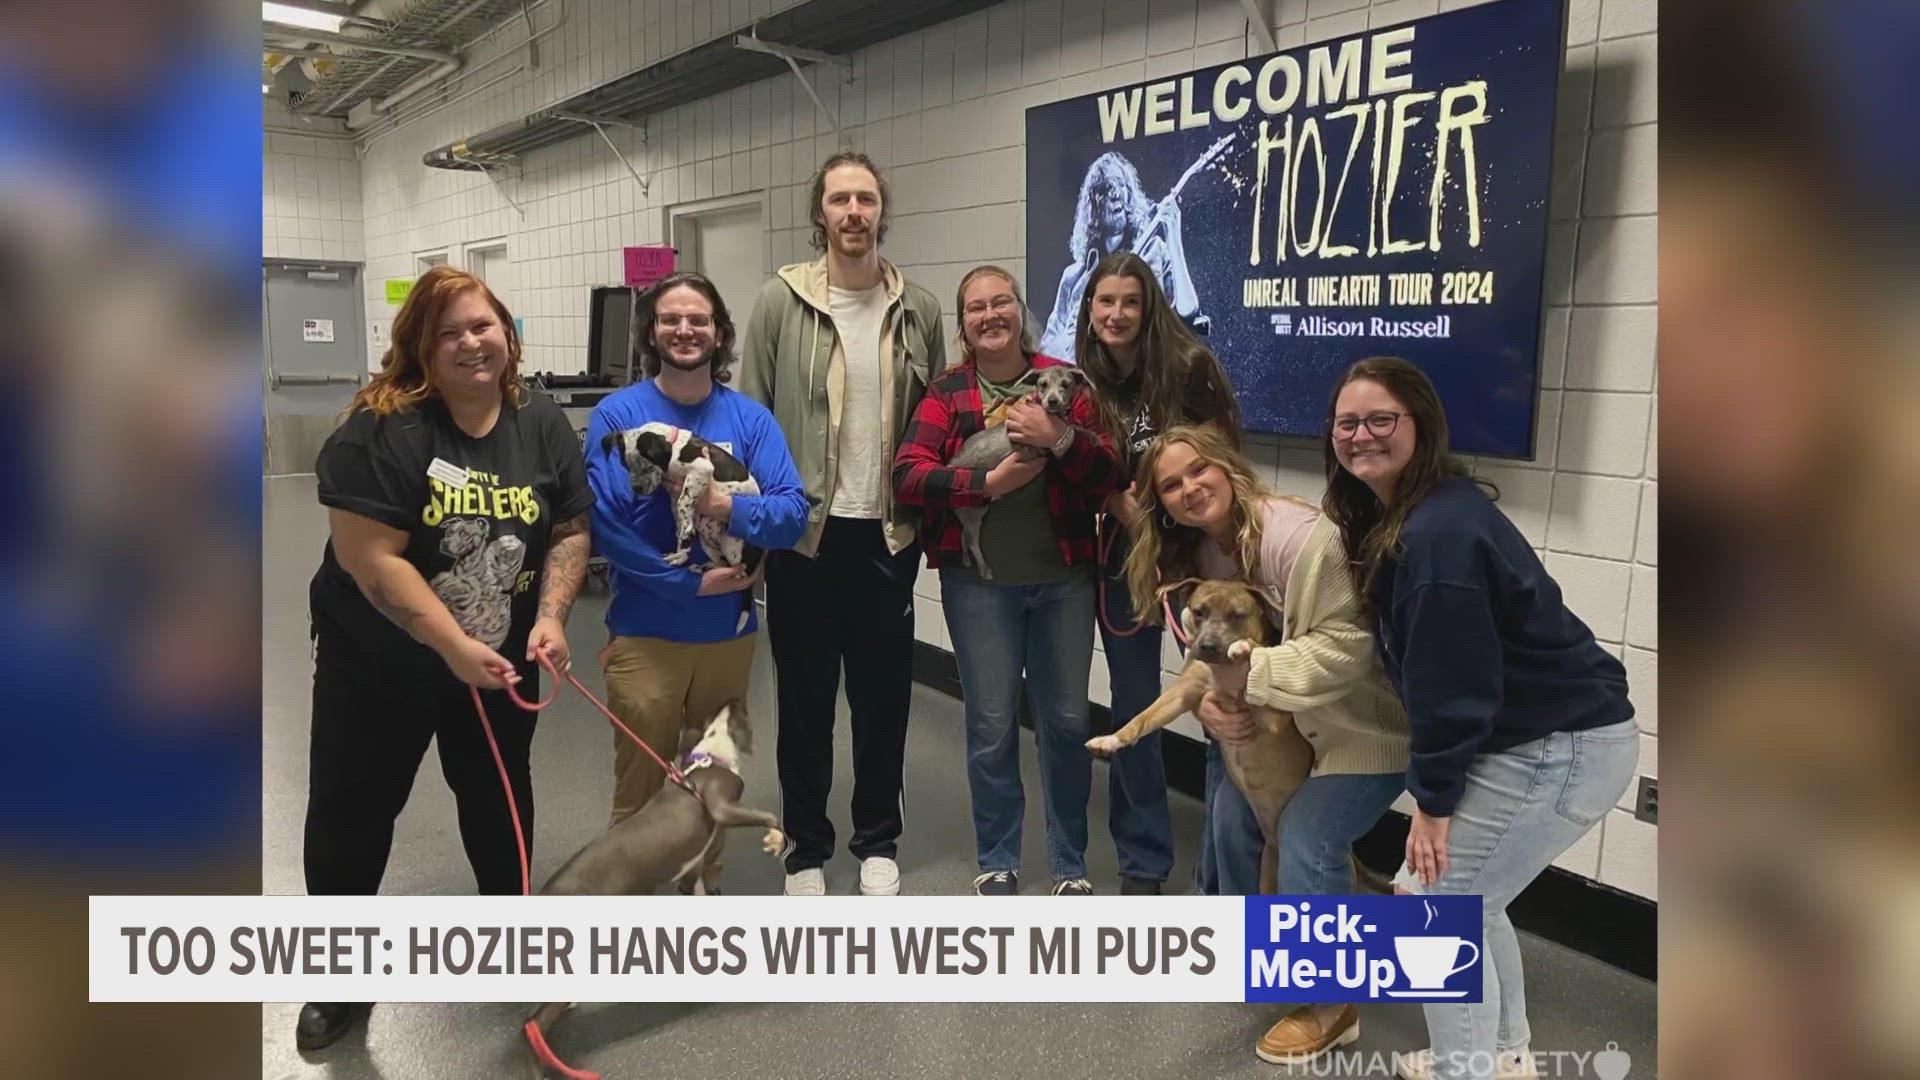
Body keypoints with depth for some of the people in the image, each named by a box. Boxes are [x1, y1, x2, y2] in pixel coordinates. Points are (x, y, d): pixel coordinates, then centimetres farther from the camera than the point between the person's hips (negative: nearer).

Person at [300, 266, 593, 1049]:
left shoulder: (544, 428, -3)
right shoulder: (381, 429, -18)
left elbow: (570, 533, 0)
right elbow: (369, 558, -23)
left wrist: (551, 616, -16)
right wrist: (454, 646, -27)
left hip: (500, 660, 4)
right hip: (379, 662, -3)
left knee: (496, 793, 19)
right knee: (352, 808, 8)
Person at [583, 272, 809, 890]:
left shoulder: (750, 418, -1)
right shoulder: (617, 414, -8)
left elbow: (793, 514, -8)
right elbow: (601, 523, -15)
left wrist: (726, 506, -26)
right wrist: (692, 582, -18)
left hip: (730, 632, 3)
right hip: (645, 634, -3)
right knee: (640, 786, 11)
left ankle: (705, 884, 39)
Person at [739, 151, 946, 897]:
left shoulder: (919, 310, 4)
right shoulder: (781, 302, -3)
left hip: (889, 533, 2)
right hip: (803, 531, -2)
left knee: (883, 692, 12)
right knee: (806, 695, 9)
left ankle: (877, 840, 29)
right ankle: (806, 846, 26)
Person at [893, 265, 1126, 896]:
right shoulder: (946, 394, 1)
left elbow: (1111, 476, -4)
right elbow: (907, 476, -11)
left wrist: (1061, 439, -21)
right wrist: (990, 482, -21)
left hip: (1064, 578, 1)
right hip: (978, 582, -1)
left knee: (1066, 721, 9)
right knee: (991, 725, 7)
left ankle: (1070, 864, 26)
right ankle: (997, 861, 25)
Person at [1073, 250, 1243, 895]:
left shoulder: (1188, 366, -8)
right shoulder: (1084, 384, 3)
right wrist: (1126, 508, -14)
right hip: (1125, 555, 4)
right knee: (1132, 710, 10)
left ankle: (1230, 882, 9)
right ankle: (1142, 862, 25)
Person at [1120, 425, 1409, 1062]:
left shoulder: (1300, 536, -29)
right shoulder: (1202, 554, -1)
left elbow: (1345, 647, -31)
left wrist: (1251, 676, -31)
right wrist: (1210, 704, -18)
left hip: (1371, 722, -9)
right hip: (1291, 721, 9)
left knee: (1307, 838, -16)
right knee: (1230, 805, 11)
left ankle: (1331, 1005, 6)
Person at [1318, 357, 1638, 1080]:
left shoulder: (1439, 532, -26)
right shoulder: (1398, 516, 6)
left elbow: (1451, 681, -24)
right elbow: (1423, 662, 12)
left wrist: (1432, 800, -15)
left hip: (1559, 750, -10)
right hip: (1540, 736, 10)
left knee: (1430, 901, -2)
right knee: (1465, 895, 20)